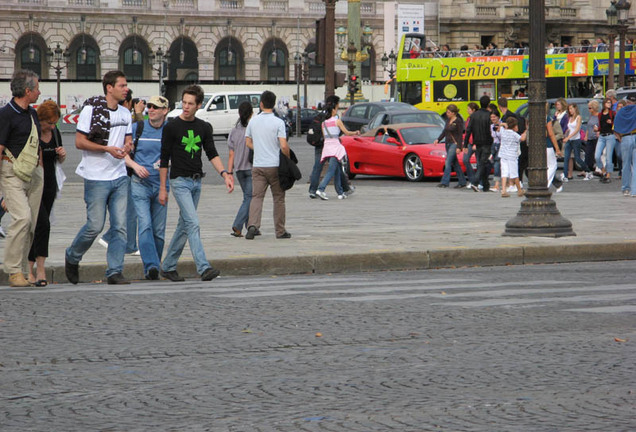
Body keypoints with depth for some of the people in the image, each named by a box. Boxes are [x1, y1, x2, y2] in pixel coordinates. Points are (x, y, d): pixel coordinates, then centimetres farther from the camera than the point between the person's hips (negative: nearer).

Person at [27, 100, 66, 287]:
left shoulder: (55, 132, 7)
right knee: (42, 224, -15)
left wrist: (62, 155, -3)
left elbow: (59, 161, 18)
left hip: (49, 185, 6)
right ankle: (40, 269, -13)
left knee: (38, 226, 8)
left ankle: (30, 268, 13)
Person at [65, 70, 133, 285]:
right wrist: (107, 149, -19)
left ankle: (115, 271, 2)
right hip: (96, 178, -6)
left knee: (120, 226, -2)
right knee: (95, 226, -3)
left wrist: (127, 147, -3)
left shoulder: (125, 113, 12)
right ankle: (72, 257, 21)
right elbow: (79, 142, -9)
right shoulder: (91, 110, -7)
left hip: (119, 177, 6)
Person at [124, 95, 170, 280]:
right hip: (139, 183, -2)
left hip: (161, 184, 2)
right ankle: (151, 265, -24)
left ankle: (153, 268, 17)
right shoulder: (137, 128, 3)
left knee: (159, 229, 5)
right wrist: (135, 165, -11)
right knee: (145, 224, -17)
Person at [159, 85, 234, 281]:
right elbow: (164, 159, -3)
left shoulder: (204, 128, 8)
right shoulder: (171, 127, -6)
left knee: (184, 225, 11)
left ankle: (168, 267, 22)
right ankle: (203, 268, -24)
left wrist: (225, 174, -9)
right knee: (192, 223, -17)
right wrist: (162, 188, -4)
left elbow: (212, 154, 8)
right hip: (180, 181, -6)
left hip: (196, 182, 6)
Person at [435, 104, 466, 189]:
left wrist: (459, 147, -17)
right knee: (455, 163, 10)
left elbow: (460, 135, -13)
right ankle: (462, 182, 16)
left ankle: (445, 182, -15)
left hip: (454, 144, -8)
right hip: (448, 143, 8)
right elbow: (445, 131, 19)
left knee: (448, 162, -14)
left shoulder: (458, 121, -11)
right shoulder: (448, 120, 12)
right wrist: (438, 139, 6)